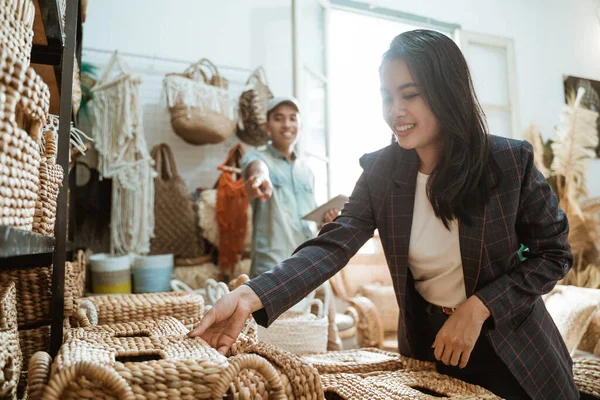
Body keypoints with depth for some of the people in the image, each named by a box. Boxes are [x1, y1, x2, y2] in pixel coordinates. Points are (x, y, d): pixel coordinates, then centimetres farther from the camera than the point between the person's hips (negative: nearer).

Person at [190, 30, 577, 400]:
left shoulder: (511, 160, -17)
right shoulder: (381, 171, -13)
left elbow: (555, 253, -8)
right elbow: (332, 246, -22)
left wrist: (478, 307, -21)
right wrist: (250, 296, -37)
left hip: (512, 350, -1)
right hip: (426, 343, 2)